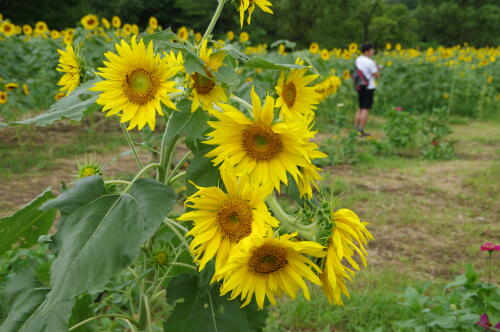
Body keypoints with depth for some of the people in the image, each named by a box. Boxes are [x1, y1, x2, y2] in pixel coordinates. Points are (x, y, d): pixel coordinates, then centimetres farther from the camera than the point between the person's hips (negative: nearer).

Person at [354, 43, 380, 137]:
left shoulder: (358, 59, 7)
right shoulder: (370, 62, -17)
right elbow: (377, 75, -12)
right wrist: (376, 67, 4)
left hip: (360, 87, 8)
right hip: (369, 87, -7)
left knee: (360, 108, 16)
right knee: (366, 109, -3)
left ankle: (355, 128, 13)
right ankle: (361, 130, -4)